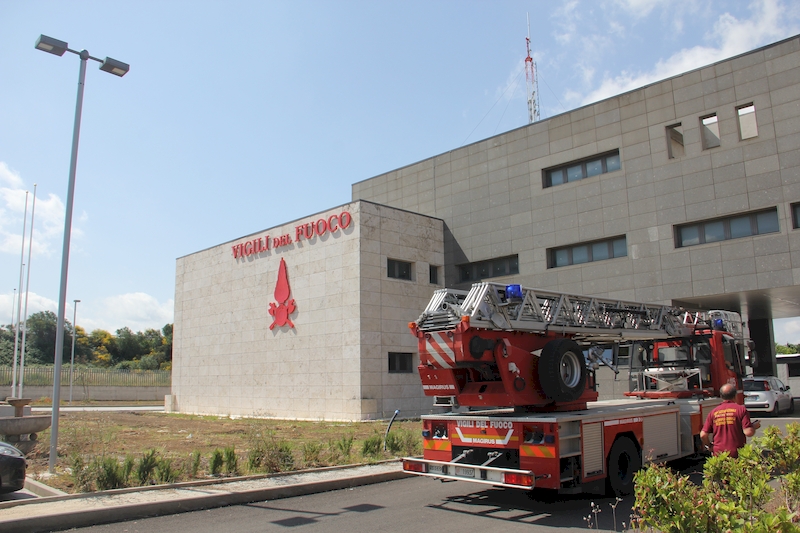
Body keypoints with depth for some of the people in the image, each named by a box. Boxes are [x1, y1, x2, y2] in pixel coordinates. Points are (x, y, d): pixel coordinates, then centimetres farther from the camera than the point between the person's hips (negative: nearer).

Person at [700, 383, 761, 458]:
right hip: (737, 454, -2)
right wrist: (754, 426, 13)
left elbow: (703, 435, 2)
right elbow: (748, 432, -8)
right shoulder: (741, 409, -3)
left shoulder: (713, 412, 5)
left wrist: (710, 446, 21)